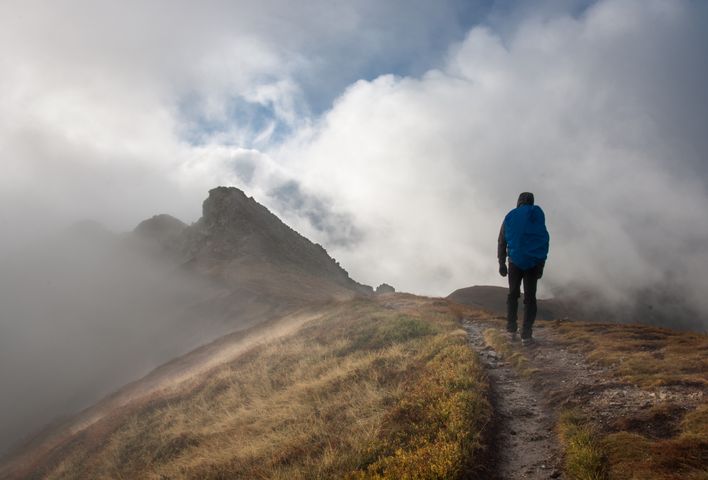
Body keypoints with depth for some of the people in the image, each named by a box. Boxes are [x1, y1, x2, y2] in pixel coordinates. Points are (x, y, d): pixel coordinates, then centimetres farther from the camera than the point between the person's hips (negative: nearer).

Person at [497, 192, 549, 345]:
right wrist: (541, 264, -2)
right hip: (533, 261, -1)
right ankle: (526, 334, -7)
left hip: (515, 260, 1)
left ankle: (511, 329, 9)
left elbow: (502, 242, 7)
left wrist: (501, 263, 10)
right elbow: (543, 239, -4)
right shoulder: (537, 214, 2)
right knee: (530, 297, 3)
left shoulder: (510, 217, 8)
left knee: (513, 294, 17)